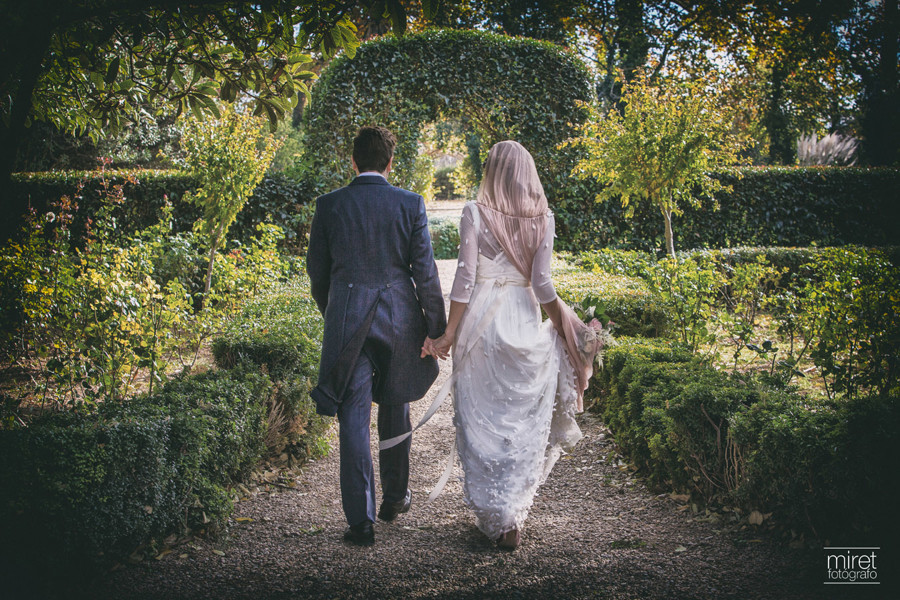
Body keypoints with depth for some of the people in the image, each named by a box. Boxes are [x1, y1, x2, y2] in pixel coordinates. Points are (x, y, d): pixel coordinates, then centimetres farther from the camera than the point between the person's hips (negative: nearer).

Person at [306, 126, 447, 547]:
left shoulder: (329, 205, -1)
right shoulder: (410, 204, -4)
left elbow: (317, 271, 5)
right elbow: (424, 271, -6)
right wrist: (437, 327, 0)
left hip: (347, 322, -1)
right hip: (399, 320, 1)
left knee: (354, 419, 2)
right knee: (394, 410, 19)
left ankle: (361, 521, 1)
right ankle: (395, 497, 34)